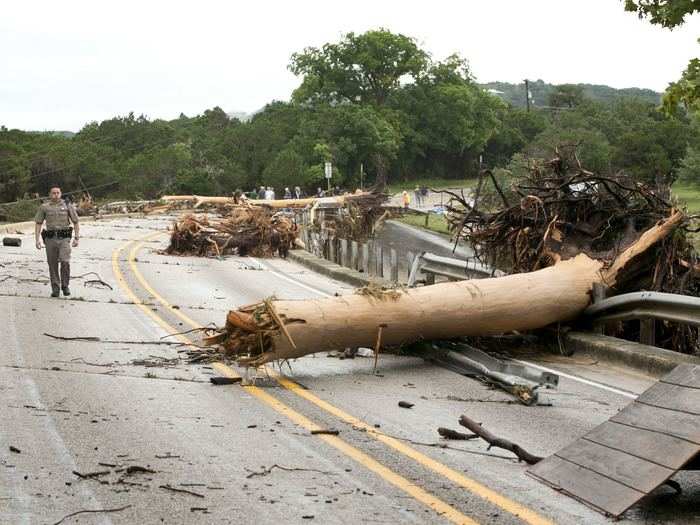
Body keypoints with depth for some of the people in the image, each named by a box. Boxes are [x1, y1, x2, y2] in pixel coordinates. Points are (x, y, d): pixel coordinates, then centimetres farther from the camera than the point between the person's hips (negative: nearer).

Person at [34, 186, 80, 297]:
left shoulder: (68, 206, 4)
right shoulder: (44, 207, 5)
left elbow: (76, 222, 6)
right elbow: (38, 224, 5)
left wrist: (77, 238, -3)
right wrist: (37, 240, -5)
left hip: (64, 239, -1)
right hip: (50, 238, 1)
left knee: (65, 262, -15)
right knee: (53, 265, 3)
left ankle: (65, 286, 2)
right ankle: (55, 289, 13)